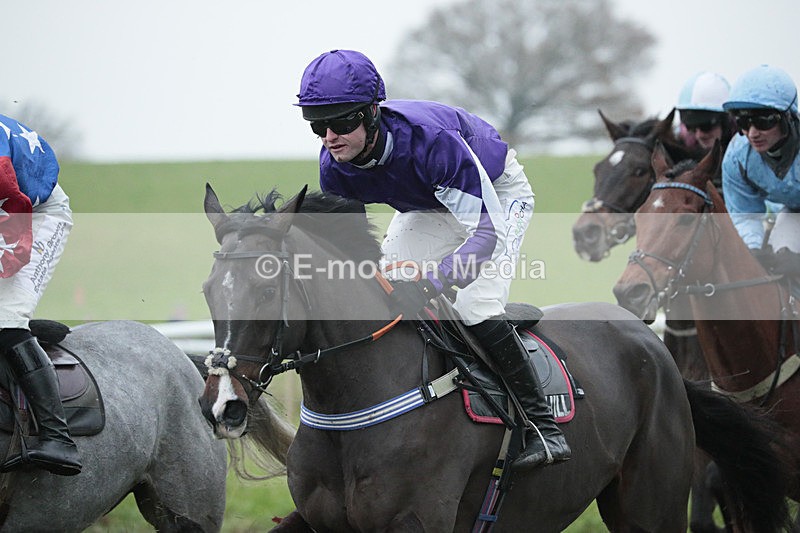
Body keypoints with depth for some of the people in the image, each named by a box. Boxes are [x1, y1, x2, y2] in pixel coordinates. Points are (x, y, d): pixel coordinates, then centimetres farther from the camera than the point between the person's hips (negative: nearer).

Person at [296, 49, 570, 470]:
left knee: (476, 311, -25)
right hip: (426, 208, 7)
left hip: (497, 194, -6)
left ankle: (543, 425, -15)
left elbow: (486, 233, -46)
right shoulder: (334, 165, -23)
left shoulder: (429, 138, -43)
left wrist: (429, 283, -60)